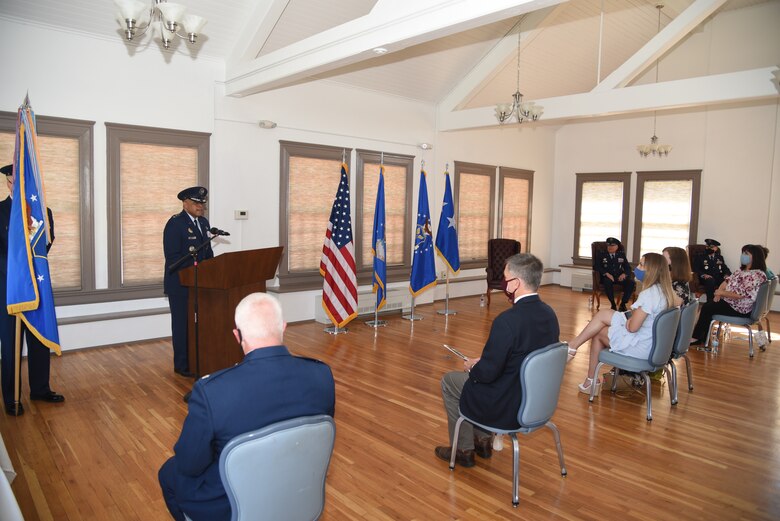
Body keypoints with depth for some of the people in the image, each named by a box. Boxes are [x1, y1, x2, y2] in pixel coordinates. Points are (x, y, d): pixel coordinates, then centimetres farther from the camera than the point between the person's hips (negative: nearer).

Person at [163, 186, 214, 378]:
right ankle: (182, 365, 14)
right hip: (180, 284, -7)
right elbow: (172, 256, -19)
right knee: (182, 324, 3)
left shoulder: (204, 222, 12)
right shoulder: (175, 223, -13)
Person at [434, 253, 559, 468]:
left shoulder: (507, 320, -29)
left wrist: (472, 366, -1)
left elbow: (488, 372, -23)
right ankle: (482, 440, 35)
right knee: (477, 375, 29)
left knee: (449, 381, 14)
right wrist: (483, 363, 11)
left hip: (507, 408, -8)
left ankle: (464, 450, 25)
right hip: (537, 401, 8)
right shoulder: (549, 314, -3)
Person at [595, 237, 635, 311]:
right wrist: (606, 274, -18)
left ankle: (623, 303, -15)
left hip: (619, 277, 3)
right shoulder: (602, 255, 10)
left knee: (631, 282, -27)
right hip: (607, 277, -3)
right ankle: (613, 304, -25)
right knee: (608, 282, -39)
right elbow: (597, 266, -2)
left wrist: (624, 274, -9)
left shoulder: (622, 255, 18)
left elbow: (628, 267, 15)